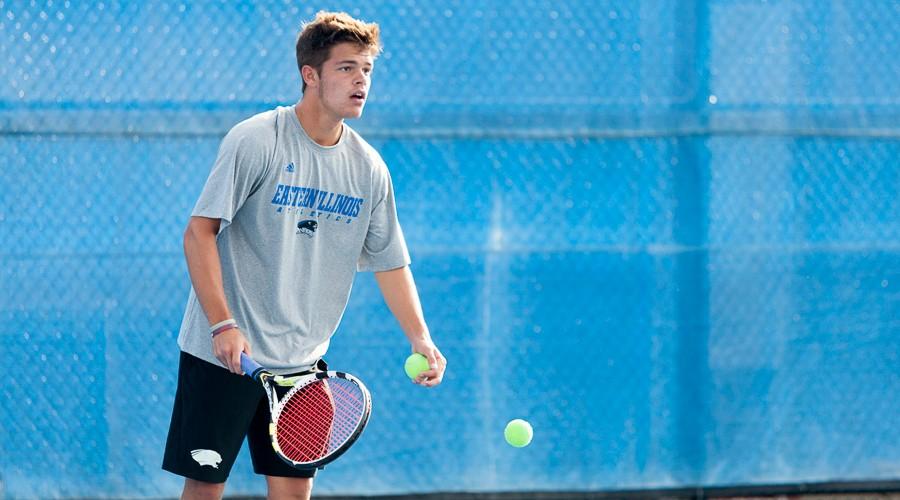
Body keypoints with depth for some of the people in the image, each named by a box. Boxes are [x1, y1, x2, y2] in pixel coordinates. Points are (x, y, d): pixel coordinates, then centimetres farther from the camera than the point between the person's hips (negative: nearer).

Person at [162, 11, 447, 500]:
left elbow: (390, 262, 11)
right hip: (223, 352, -5)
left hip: (300, 364, 5)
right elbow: (199, 234, -12)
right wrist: (223, 324, -20)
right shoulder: (255, 141, -12)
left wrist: (421, 340, -3)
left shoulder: (368, 168, 4)